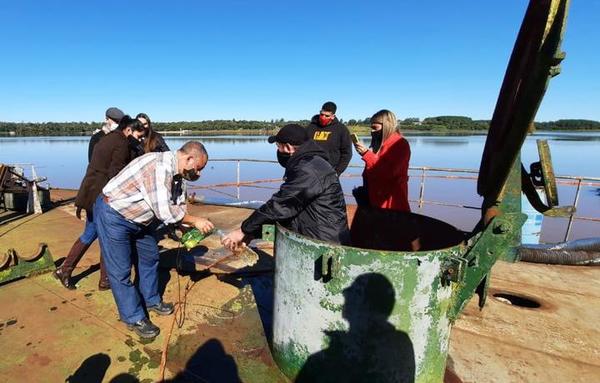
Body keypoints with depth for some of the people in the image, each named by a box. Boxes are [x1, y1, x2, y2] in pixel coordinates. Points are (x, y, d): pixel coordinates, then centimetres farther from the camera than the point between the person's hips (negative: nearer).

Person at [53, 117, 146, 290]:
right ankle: (105, 280, 15)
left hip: (90, 193, 9)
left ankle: (64, 270, 28)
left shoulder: (107, 139, 16)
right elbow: (114, 174, -19)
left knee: (89, 234, 21)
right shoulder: (121, 144, -13)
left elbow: (96, 167, 18)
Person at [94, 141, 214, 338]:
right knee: (121, 270, 0)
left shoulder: (176, 173, -3)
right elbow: (164, 211, -35)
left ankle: (151, 300, 35)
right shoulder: (159, 166, -33)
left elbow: (178, 207, 1)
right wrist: (196, 221, -24)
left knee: (150, 256, 17)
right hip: (113, 215, -9)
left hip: (137, 217, 9)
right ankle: (134, 318, 16)